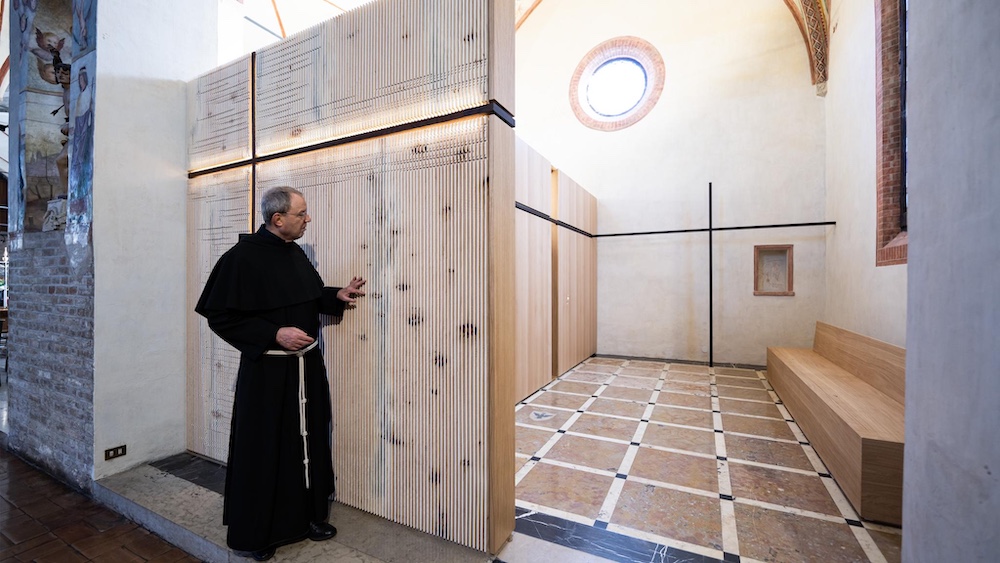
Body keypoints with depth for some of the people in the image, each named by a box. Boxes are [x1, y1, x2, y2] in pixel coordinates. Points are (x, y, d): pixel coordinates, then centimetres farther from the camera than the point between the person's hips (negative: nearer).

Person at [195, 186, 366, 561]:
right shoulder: (243, 257, -14)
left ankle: (308, 516, 35)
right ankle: (255, 533, 31)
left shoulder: (296, 254, 6)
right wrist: (275, 334, -20)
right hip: (266, 370, -6)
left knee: (308, 442, 15)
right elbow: (221, 316, -13)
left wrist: (337, 296, 3)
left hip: (307, 366, 6)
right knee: (263, 450, 8)